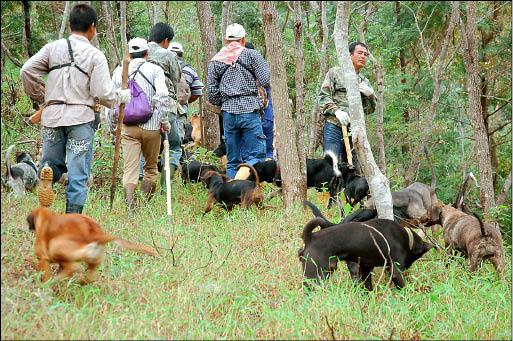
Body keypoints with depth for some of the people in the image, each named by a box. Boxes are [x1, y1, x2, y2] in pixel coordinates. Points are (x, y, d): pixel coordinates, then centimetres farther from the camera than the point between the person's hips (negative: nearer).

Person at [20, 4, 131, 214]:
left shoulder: (53, 48, 4)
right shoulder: (95, 55, -3)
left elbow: (27, 71, -1)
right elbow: (103, 94, -9)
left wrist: (40, 99, 12)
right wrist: (124, 96, 11)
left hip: (52, 116, 3)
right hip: (81, 118, -3)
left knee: (53, 163, 17)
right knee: (78, 173, 3)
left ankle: (47, 173, -17)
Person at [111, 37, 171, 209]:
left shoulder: (119, 71, 8)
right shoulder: (155, 70, -2)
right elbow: (163, 96, -14)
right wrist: (164, 121, -4)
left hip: (127, 127, 1)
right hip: (151, 126, -1)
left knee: (129, 169, -4)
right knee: (150, 168, 15)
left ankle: (130, 206, -19)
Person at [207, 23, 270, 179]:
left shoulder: (216, 60, 12)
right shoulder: (251, 55, 1)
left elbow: (212, 93, 11)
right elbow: (265, 81, -5)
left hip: (228, 113, 4)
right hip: (249, 110, -4)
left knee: (232, 159, 10)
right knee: (256, 154, -5)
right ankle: (240, 180, -28)